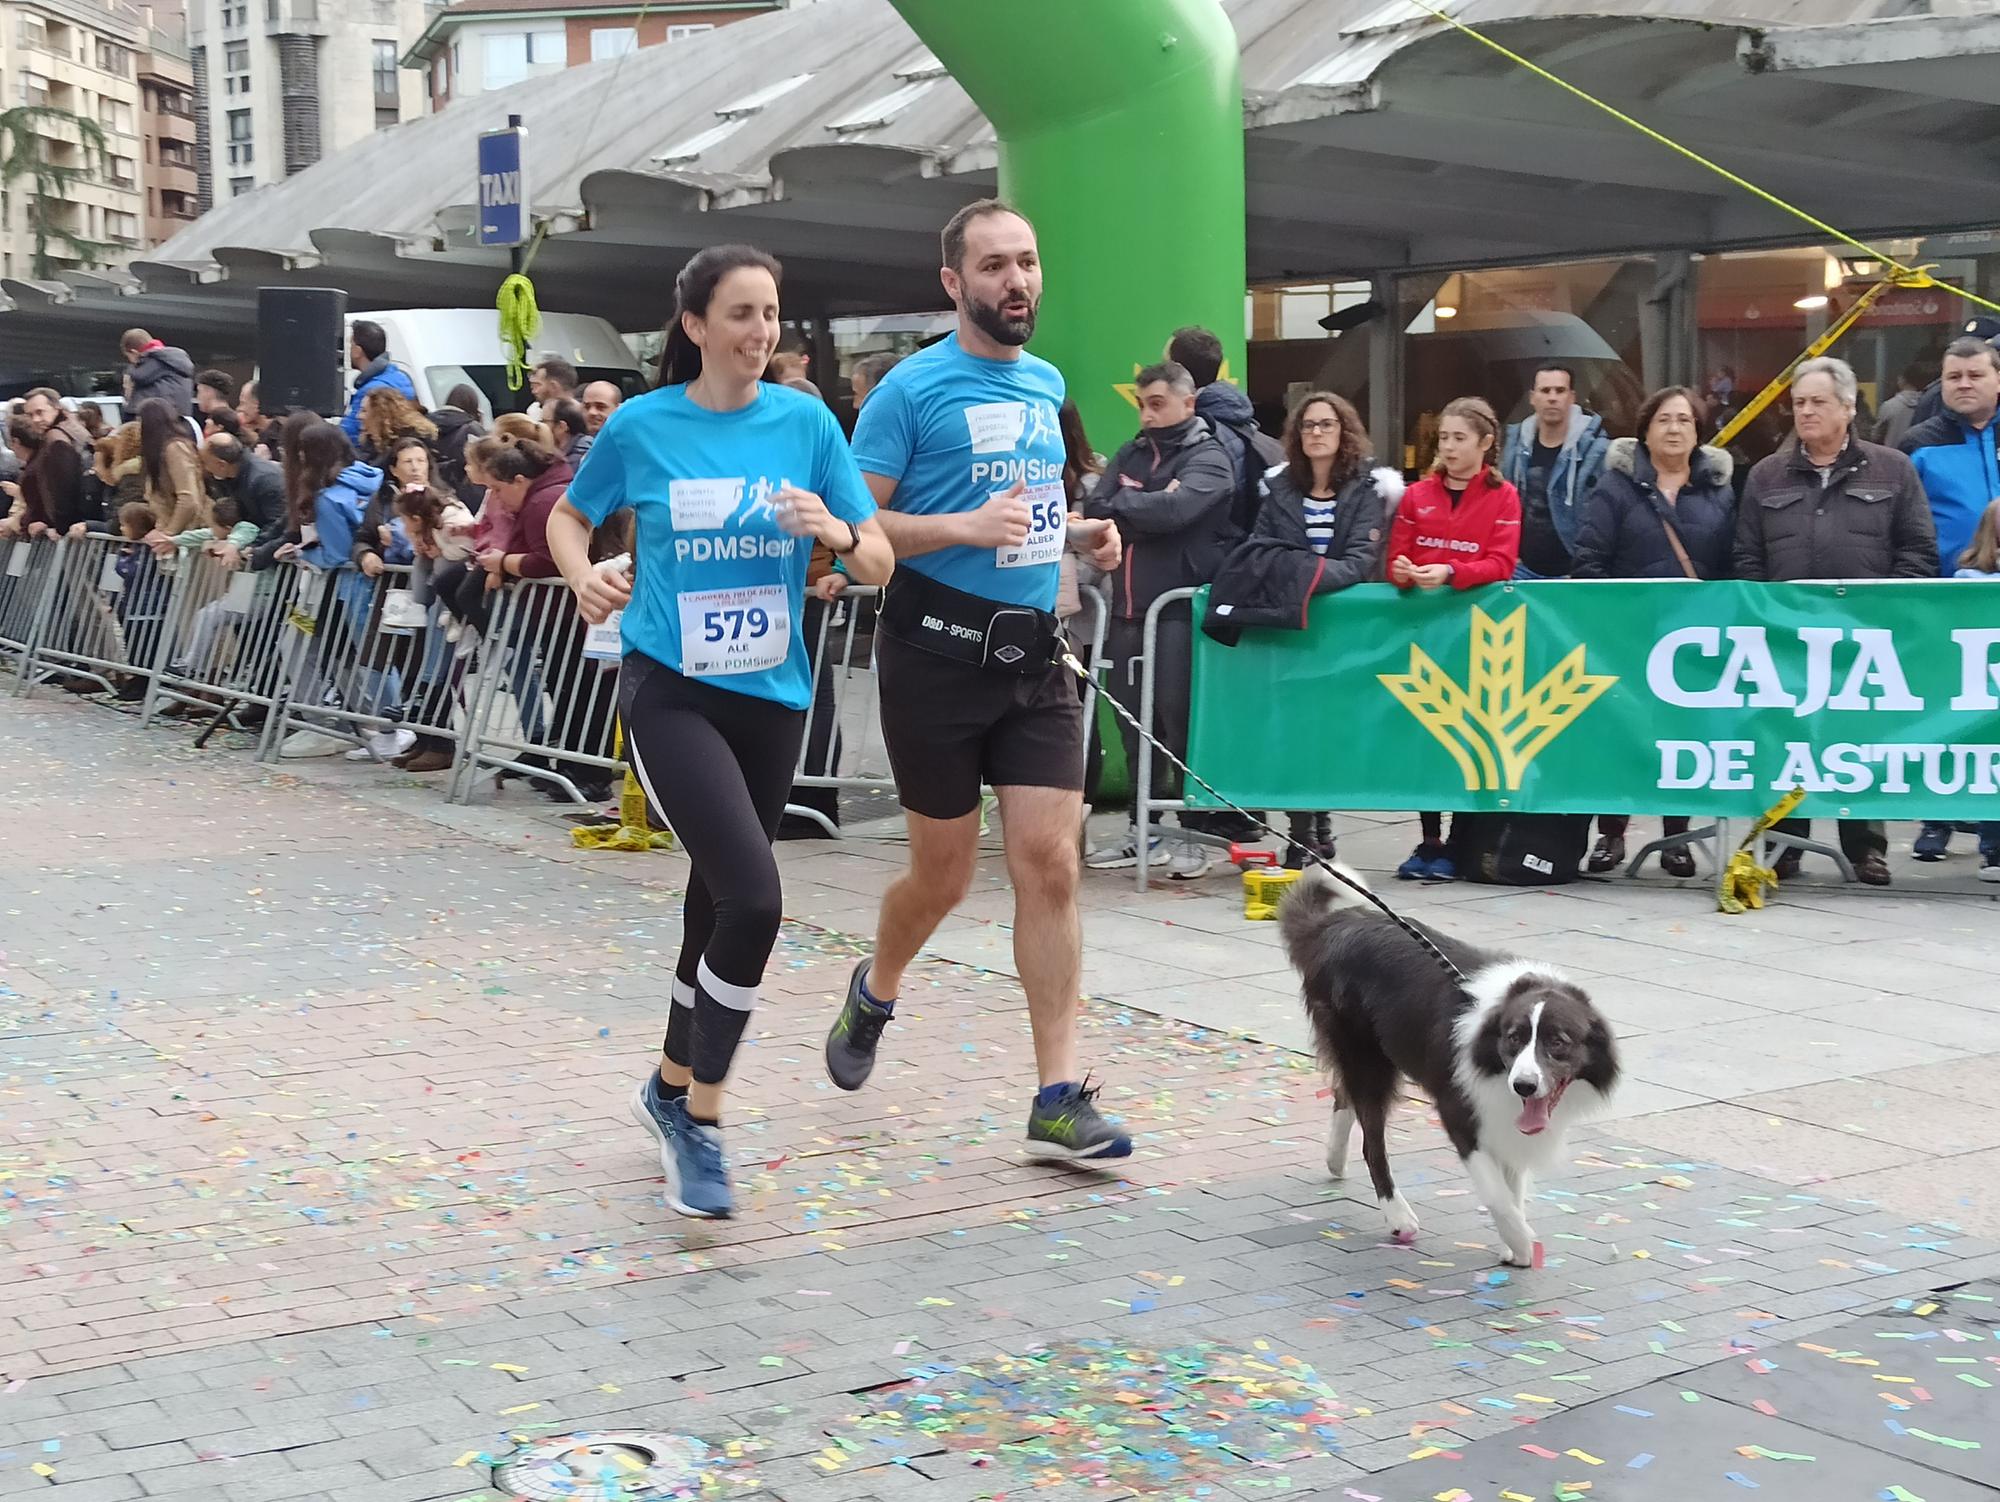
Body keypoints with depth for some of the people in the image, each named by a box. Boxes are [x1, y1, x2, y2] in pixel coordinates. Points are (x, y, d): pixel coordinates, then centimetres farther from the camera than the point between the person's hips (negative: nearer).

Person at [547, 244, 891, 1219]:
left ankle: (673, 1087, 39)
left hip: (771, 697, 4)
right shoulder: (642, 426, -4)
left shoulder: (805, 420, 0)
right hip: (671, 693, -3)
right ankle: (700, 1123, -3)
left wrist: (835, 529, -21)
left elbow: (879, 565, 0)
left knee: (719, 898, 15)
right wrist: (583, 575, -8)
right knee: (753, 898, -19)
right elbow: (570, 517, 12)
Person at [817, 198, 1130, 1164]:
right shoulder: (913, 388, -7)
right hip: (938, 648, -5)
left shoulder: (1048, 384, 13)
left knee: (1049, 864, -5)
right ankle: (875, 993, 40)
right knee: (944, 872, 7)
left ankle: (1059, 1098, -1)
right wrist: (965, 527, -22)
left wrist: (1075, 532, 8)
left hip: (1034, 650, 5)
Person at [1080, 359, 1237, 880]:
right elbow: (1094, 508, 2)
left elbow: (1175, 508, -21)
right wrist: (1147, 506, -12)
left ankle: (1194, 834, 4)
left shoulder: (1208, 458, -3)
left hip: (1180, 608, -6)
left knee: (1180, 718, -5)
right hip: (1127, 606, 6)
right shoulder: (1131, 455, 16)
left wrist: (1120, 508, -10)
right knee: (1132, 718, 10)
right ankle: (1142, 826, 21)